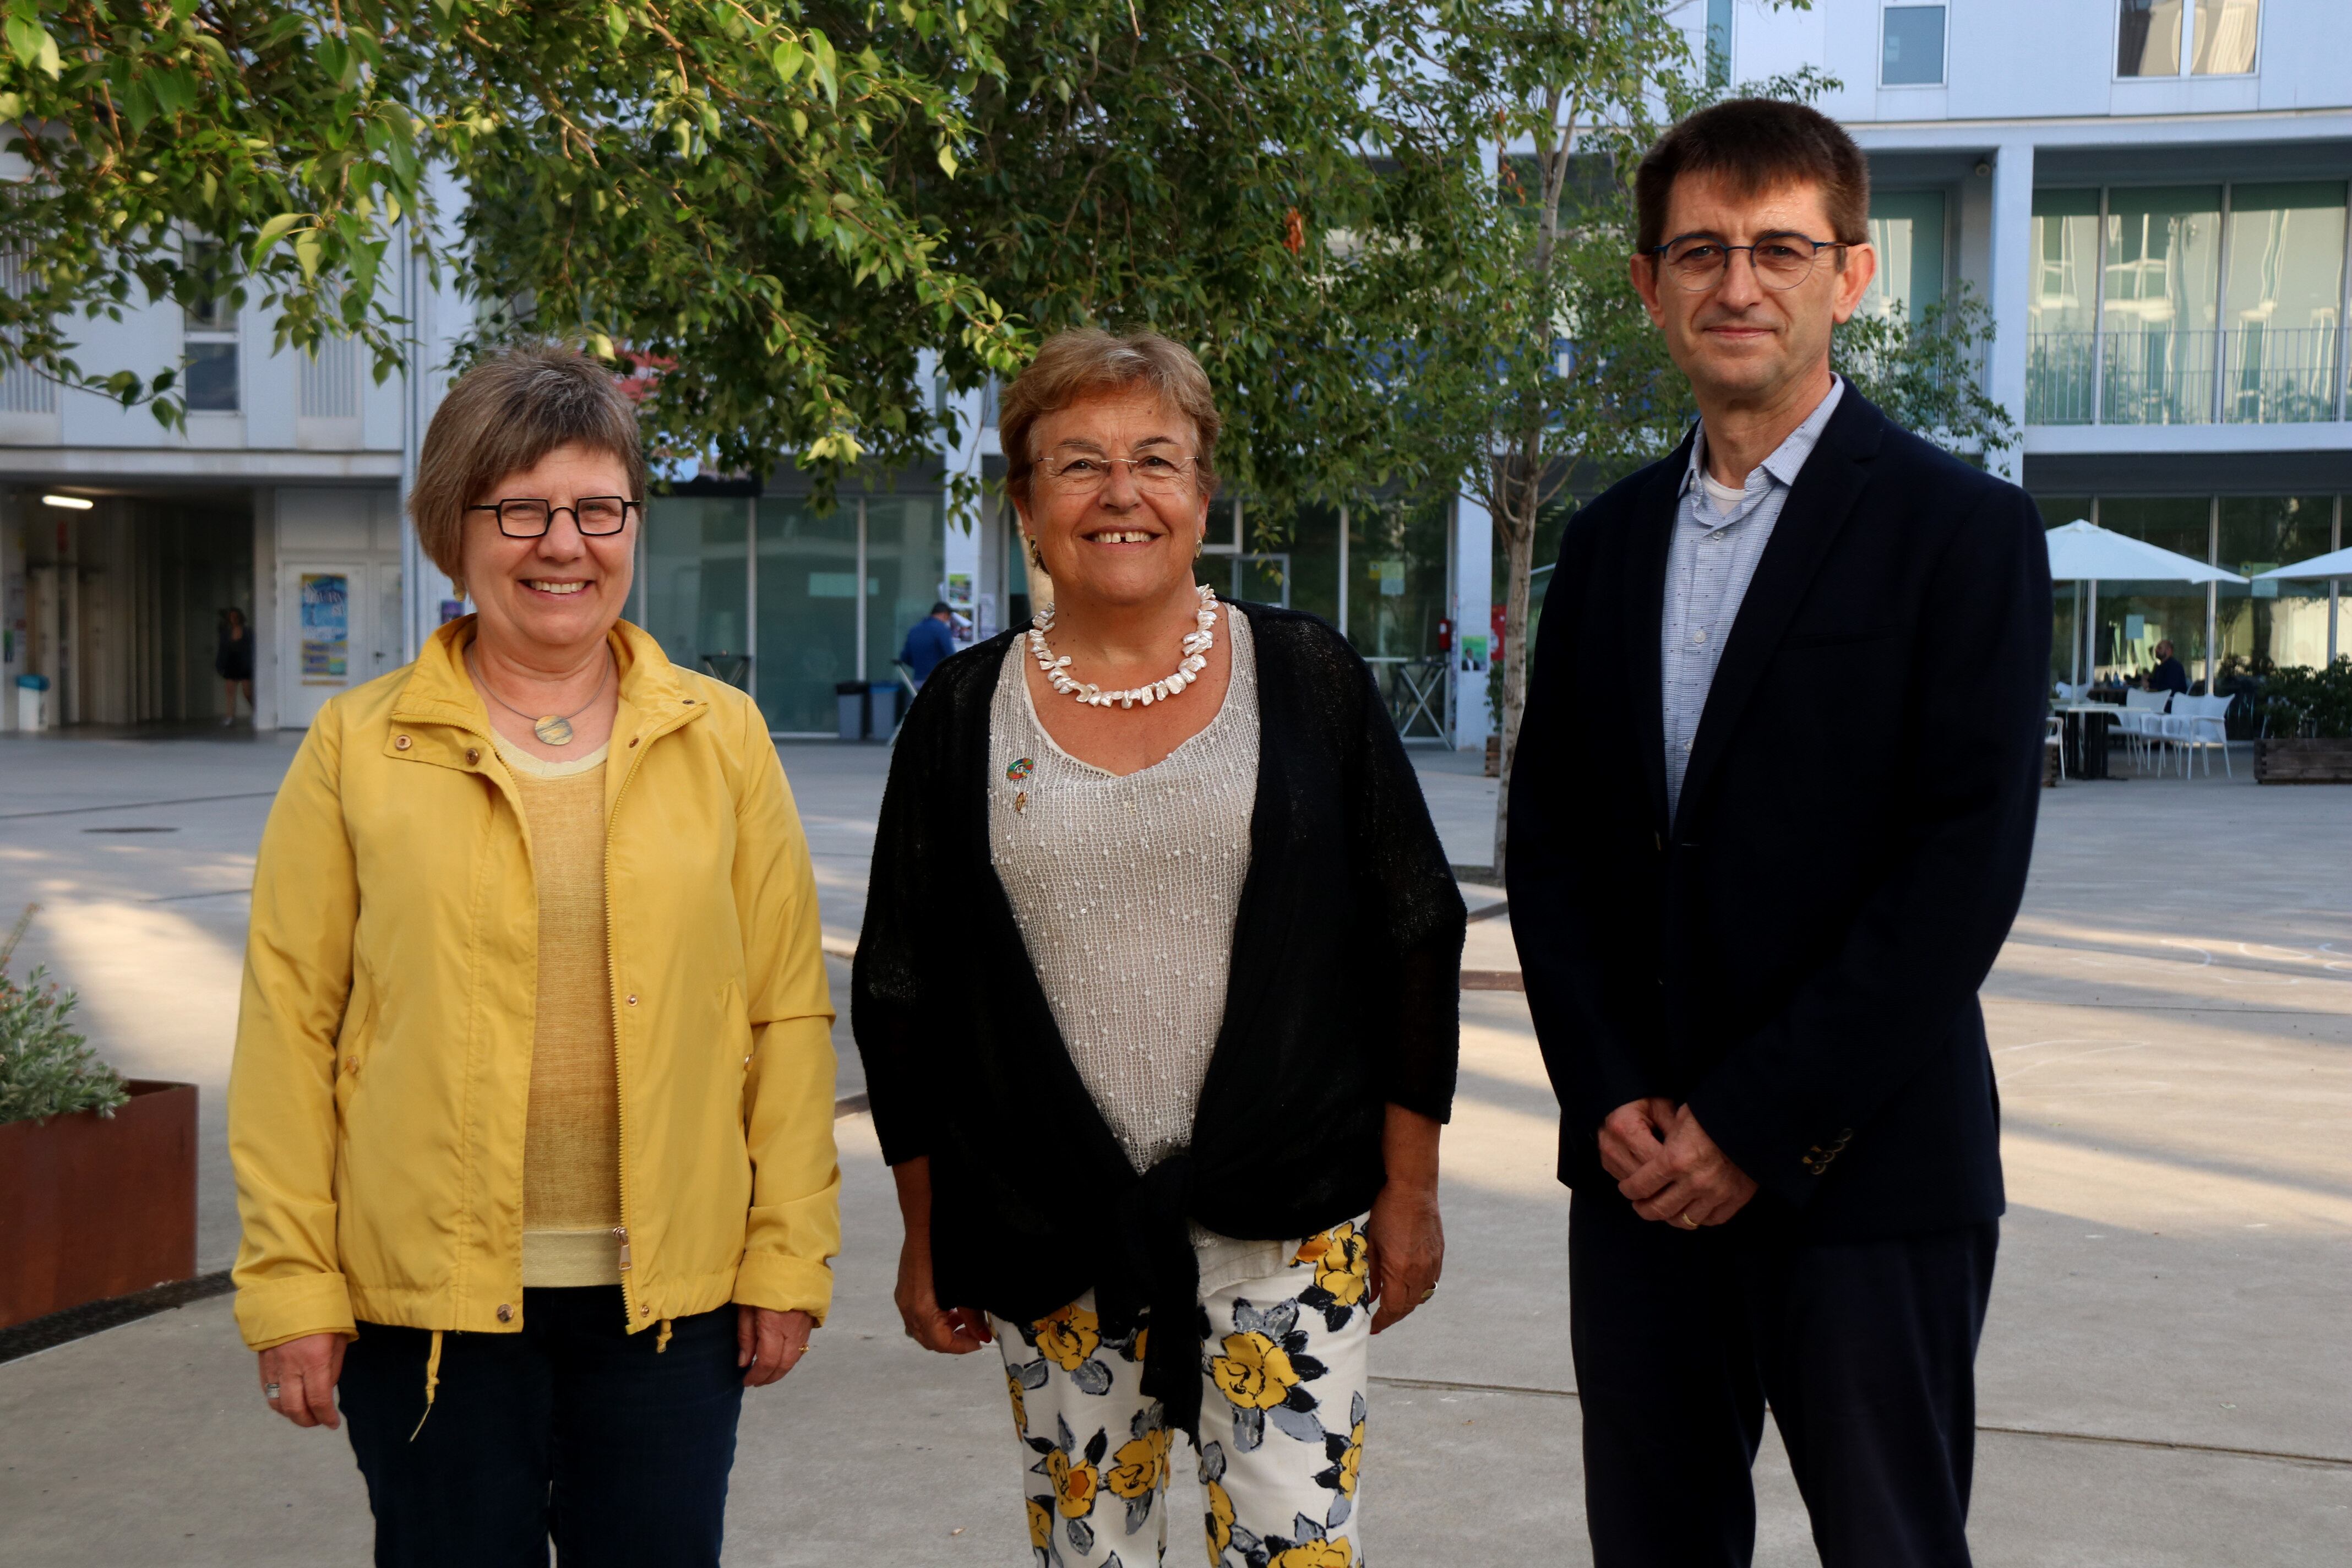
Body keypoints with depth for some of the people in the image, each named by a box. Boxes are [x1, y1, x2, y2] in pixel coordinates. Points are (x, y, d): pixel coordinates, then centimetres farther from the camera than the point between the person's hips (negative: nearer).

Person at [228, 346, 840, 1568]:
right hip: (424, 1293, -1)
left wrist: (789, 1257, 1)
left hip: (669, 1292, 1)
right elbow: (290, 1023, 1)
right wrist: (291, 1284, -3)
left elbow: (787, 1009, 4)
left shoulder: (722, 738, 4)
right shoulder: (356, 748, 2)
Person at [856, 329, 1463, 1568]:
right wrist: (925, 1234, 8)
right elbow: (900, 992, 8)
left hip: (1285, 1223, -1)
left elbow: (1415, 938, 3)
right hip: (1048, 1239, 2)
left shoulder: (1305, 678, 1)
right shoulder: (965, 713, 4)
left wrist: (1410, 1189, 1)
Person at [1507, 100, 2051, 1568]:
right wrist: (1613, 1098, -4)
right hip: (1640, 1168, 5)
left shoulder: (1964, 531, -5)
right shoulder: (1609, 540, 12)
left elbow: (1966, 866, -12)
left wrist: (1758, 1125, -14)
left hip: (1864, 1173, -4)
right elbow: (1548, 835, 9)